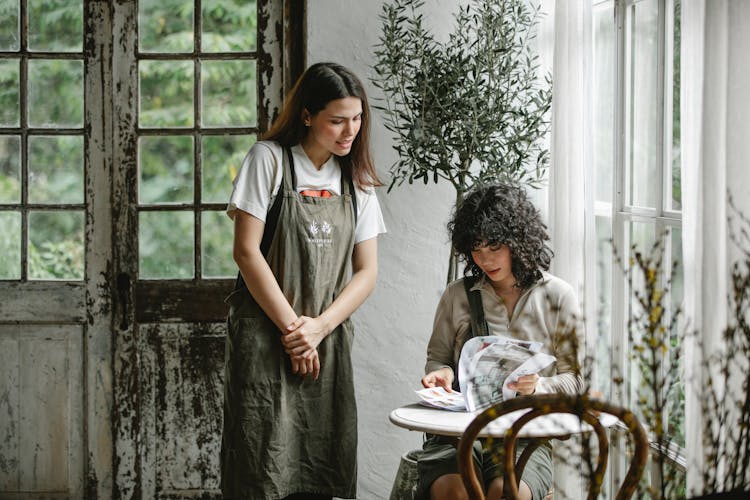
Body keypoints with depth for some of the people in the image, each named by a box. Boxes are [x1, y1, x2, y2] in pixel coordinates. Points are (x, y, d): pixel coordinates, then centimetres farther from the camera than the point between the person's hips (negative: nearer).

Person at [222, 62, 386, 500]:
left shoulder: (358, 179, 12)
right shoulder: (270, 159, -2)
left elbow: (366, 272, 8)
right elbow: (247, 252, -7)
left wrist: (319, 326, -7)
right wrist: (291, 327, -9)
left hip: (328, 342, 4)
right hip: (266, 339, -4)